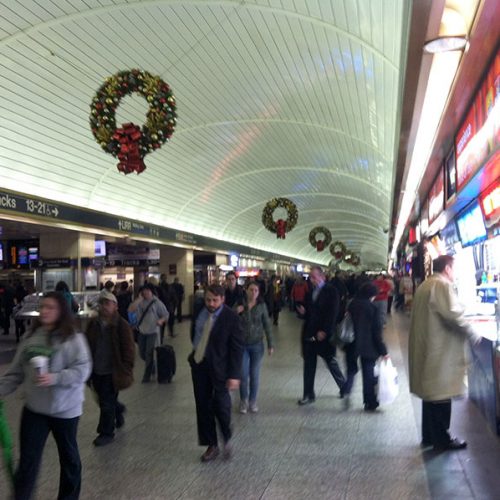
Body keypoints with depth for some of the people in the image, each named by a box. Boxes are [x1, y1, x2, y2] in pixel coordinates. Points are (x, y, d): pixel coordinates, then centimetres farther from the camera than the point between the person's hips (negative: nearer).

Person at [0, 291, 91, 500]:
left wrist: (55, 378, -30)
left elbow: (82, 370, -19)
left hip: (65, 408, -3)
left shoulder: (73, 339, -14)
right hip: (34, 408, 3)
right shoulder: (30, 337, 0)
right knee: (27, 459, 6)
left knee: (68, 456, 17)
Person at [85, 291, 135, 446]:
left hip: (112, 372, -5)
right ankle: (119, 410, 49)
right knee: (103, 399, 19)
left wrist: (126, 368, -12)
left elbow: (129, 349, -9)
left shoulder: (122, 325, -11)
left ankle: (106, 433, 17)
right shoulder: (94, 324, 3)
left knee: (107, 404, 0)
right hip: (96, 371, 5)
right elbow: (87, 345, 12)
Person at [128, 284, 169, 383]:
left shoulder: (157, 302, -6)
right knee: (142, 353, 12)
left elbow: (166, 315, -2)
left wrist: (161, 320, -23)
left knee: (149, 354, -3)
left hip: (153, 332, -4)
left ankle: (147, 376, 10)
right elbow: (130, 310, -14)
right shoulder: (140, 302, 1)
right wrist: (139, 299, -17)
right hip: (142, 331, 4)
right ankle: (153, 366, 39)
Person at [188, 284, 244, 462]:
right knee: (203, 407, 9)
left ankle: (227, 439, 27)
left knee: (220, 406, -2)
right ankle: (212, 445, 24)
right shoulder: (199, 312, 1)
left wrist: (234, 375, -17)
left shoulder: (231, 317, -13)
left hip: (219, 366, -5)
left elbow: (237, 347, -13)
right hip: (199, 364, 5)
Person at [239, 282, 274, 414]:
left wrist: (270, 344, -1)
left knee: (254, 374, 8)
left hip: (257, 345, 1)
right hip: (242, 344, 0)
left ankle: (253, 401, 24)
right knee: (243, 375, 1)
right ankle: (243, 401, 21)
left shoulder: (262, 306, -4)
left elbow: (267, 325, 0)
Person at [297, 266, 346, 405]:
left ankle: (344, 386, 27)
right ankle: (308, 395, 15)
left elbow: (333, 313, -13)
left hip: (324, 335, -5)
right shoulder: (310, 292, 12)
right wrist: (303, 311, -5)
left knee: (331, 363, 4)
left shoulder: (331, 291, -7)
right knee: (309, 365, 7)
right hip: (309, 335, 6)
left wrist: (324, 331, -18)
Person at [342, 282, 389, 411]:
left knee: (351, 369, 16)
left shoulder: (351, 306, 0)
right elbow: (377, 332, -11)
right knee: (369, 374, 7)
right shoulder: (372, 309, -12)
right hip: (368, 346, -3)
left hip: (351, 345, 3)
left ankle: (346, 392, -7)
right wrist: (383, 351, -5)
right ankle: (370, 403, 13)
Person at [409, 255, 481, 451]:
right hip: (440, 351, -10)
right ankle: (442, 439, 10)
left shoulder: (424, 286, 15)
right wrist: (474, 335, -10)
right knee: (441, 395, 0)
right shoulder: (442, 285, -15)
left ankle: (429, 436, 26)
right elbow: (453, 315, -24)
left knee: (431, 391, 17)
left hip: (425, 349, 10)